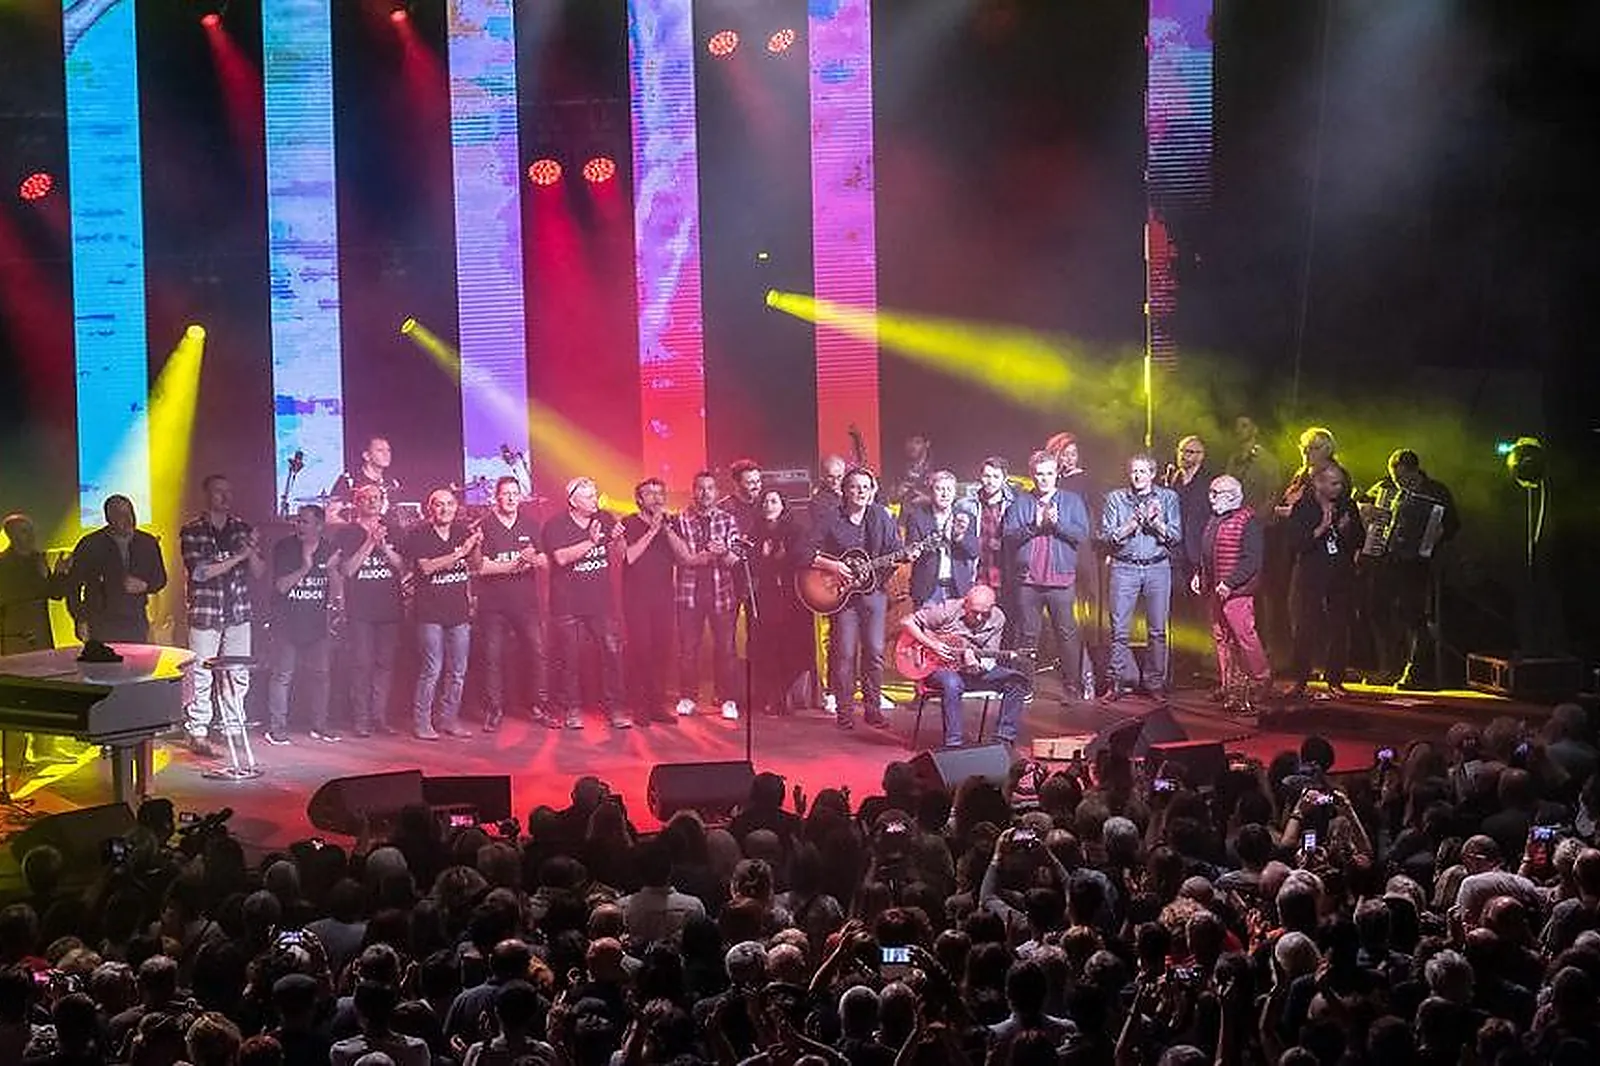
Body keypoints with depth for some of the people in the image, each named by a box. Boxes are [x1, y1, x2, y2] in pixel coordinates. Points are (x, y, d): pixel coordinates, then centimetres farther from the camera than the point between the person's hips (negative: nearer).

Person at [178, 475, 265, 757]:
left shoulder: (242, 528, 10)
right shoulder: (191, 531, -2)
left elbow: (259, 572, 9)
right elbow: (198, 571, -13)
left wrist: (252, 552, -12)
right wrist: (237, 557, -16)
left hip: (239, 612, 4)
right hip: (205, 612, -4)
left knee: (239, 674, 4)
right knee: (202, 675, -4)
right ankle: (197, 732, 2)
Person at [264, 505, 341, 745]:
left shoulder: (329, 550, 4)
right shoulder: (284, 548, -5)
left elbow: (335, 592, 4)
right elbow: (281, 586, -10)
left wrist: (332, 570, -14)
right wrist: (305, 568, -20)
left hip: (316, 625, 3)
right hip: (287, 625, -3)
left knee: (319, 675, 9)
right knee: (282, 675, -4)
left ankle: (320, 725, 19)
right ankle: (276, 727, 1)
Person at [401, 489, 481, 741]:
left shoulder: (463, 532, 9)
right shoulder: (420, 535, -5)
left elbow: (476, 566, 11)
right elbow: (425, 566, -18)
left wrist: (476, 548, -9)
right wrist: (458, 554, -22)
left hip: (459, 610, 5)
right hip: (430, 612, -5)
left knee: (458, 671, 7)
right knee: (432, 669, -8)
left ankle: (448, 718, 18)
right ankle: (421, 721, 0)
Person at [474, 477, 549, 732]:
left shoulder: (531, 524, 9)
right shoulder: (484, 527, -3)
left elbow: (545, 563, 8)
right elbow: (482, 567, -11)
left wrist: (534, 559, -14)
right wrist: (516, 564, -14)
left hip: (526, 601, 3)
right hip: (493, 603, -3)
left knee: (536, 652, 0)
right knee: (493, 656, -1)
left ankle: (537, 707, 9)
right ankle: (494, 711, 6)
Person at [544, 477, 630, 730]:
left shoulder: (606, 520, 6)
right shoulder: (556, 526, -5)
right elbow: (561, 558, -20)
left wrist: (617, 539, -8)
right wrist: (590, 542, -24)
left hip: (601, 602, 3)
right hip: (568, 604, -3)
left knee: (613, 652, -3)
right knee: (569, 659, 3)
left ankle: (613, 707, 5)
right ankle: (571, 709, 15)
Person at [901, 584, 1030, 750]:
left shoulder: (997, 619, -4)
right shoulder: (947, 610, -14)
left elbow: (989, 657, -2)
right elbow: (907, 622, -10)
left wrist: (977, 665, -26)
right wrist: (932, 645, -20)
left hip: (975, 670, 4)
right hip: (940, 668, -4)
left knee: (1017, 680, -17)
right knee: (952, 684, -40)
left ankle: (1004, 740, -14)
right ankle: (953, 746, -33)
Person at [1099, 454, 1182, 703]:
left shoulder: (1168, 498, 10)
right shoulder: (1115, 498, 9)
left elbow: (1176, 536, 3)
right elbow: (1106, 536, 0)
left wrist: (1156, 523, -13)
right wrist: (1131, 526, -12)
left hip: (1158, 567, 0)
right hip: (1124, 568, 0)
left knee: (1158, 629, 0)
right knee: (1119, 628, -5)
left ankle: (1155, 682, 6)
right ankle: (1119, 680, 1)